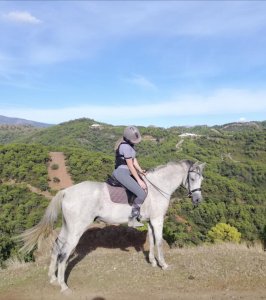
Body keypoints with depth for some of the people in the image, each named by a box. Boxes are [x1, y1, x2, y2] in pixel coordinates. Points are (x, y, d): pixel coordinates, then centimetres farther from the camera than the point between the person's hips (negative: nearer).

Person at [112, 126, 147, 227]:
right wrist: (139, 180, -15)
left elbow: (133, 158, 14)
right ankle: (132, 219, -8)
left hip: (127, 172, 11)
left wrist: (140, 170, 2)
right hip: (122, 173, -11)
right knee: (142, 194, -19)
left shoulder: (129, 143, 10)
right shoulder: (126, 146, -20)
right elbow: (130, 165, -19)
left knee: (146, 187, 18)